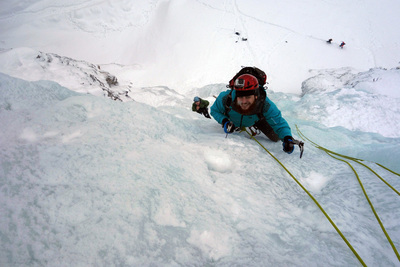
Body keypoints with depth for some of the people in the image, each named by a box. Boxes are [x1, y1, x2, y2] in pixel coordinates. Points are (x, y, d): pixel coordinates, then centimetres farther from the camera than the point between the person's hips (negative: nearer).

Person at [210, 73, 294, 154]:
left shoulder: (266, 105, -46)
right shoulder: (225, 98, -44)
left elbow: (280, 124, -39)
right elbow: (214, 110, -24)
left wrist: (287, 138, -58)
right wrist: (224, 122, -42)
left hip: (256, 120, 0)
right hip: (233, 121, 1)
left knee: (275, 138, 8)